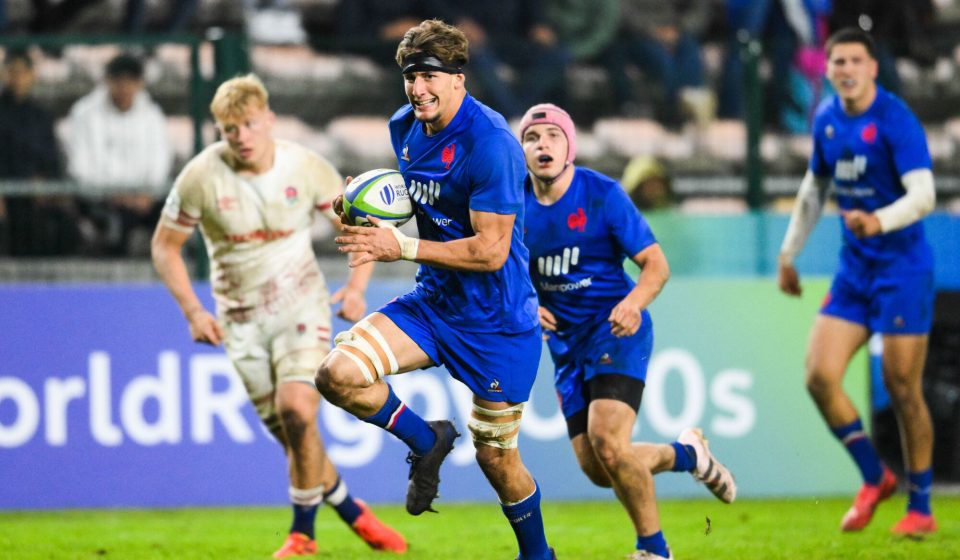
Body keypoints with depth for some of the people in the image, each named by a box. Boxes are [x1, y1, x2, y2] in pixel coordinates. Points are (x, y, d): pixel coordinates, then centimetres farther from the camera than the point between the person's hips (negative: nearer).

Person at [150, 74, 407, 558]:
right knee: (288, 433, 2)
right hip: (242, 319, 2)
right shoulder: (201, 177, -12)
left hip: (301, 304, -1)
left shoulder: (306, 167, -11)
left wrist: (357, 286, -11)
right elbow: (165, 245, -1)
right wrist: (193, 311, -11)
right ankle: (352, 513, 23)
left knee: (296, 409, -22)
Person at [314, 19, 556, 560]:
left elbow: (490, 250, -24)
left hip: (495, 320, -7)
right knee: (337, 373, -16)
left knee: (497, 459, 3)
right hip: (432, 302, 7)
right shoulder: (405, 128, 2)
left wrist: (402, 246, -25)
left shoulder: (490, 144, -23)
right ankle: (426, 441, 9)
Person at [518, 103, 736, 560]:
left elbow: (656, 265, -10)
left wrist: (633, 303, -31)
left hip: (615, 330, -5)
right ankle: (687, 454, 30)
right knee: (596, 468, 0)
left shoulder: (602, 194, -11)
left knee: (607, 441, -24)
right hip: (565, 342, 5)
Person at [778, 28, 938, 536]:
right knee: (819, 375, -6)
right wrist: (790, 252, 22)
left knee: (903, 389, -3)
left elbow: (923, 195, -24)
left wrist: (879, 222, -41)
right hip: (854, 268, 6)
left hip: (903, 269, -6)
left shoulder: (895, 120, -15)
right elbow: (815, 187, 21)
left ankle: (920, 508, 11)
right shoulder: (826, 118, 6)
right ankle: (874, 478, 13)